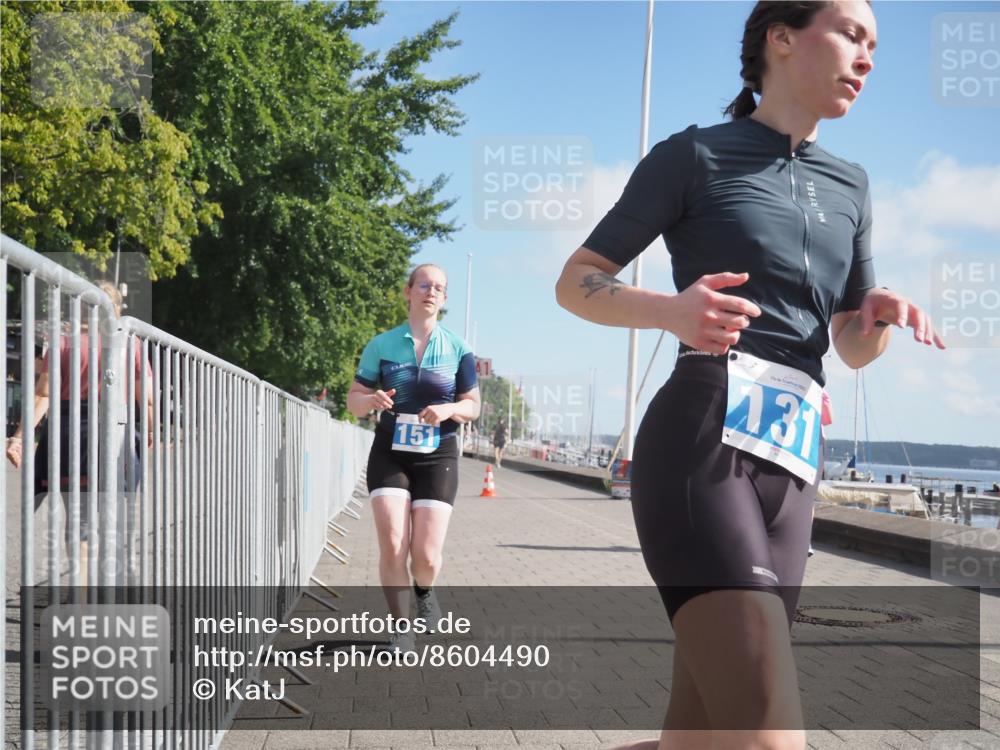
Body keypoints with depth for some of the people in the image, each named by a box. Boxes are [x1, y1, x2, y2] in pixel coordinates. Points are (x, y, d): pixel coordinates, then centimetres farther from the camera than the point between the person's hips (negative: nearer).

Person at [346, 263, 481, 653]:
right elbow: (353, 400, 5)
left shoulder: (458, 350, 2)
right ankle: (401, 628, 6)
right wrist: (372, 399, -19)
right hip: (389, 454, 0)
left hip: (437, 457, 0)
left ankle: (424, 592, 30)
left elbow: (473, 406, 6)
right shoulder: (381, 345, 1)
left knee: (427, 554, -6)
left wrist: (449, 409, -16)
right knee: (392, 548, -12)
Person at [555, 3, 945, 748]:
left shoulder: (849, 186, 21)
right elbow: (575, 284, 4)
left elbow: (854, 347, 24)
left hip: (791, 465, 7)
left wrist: (885, 315, -1)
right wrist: (674, 311, -17)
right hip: (701, 443, -7)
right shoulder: (694, 154, 4)